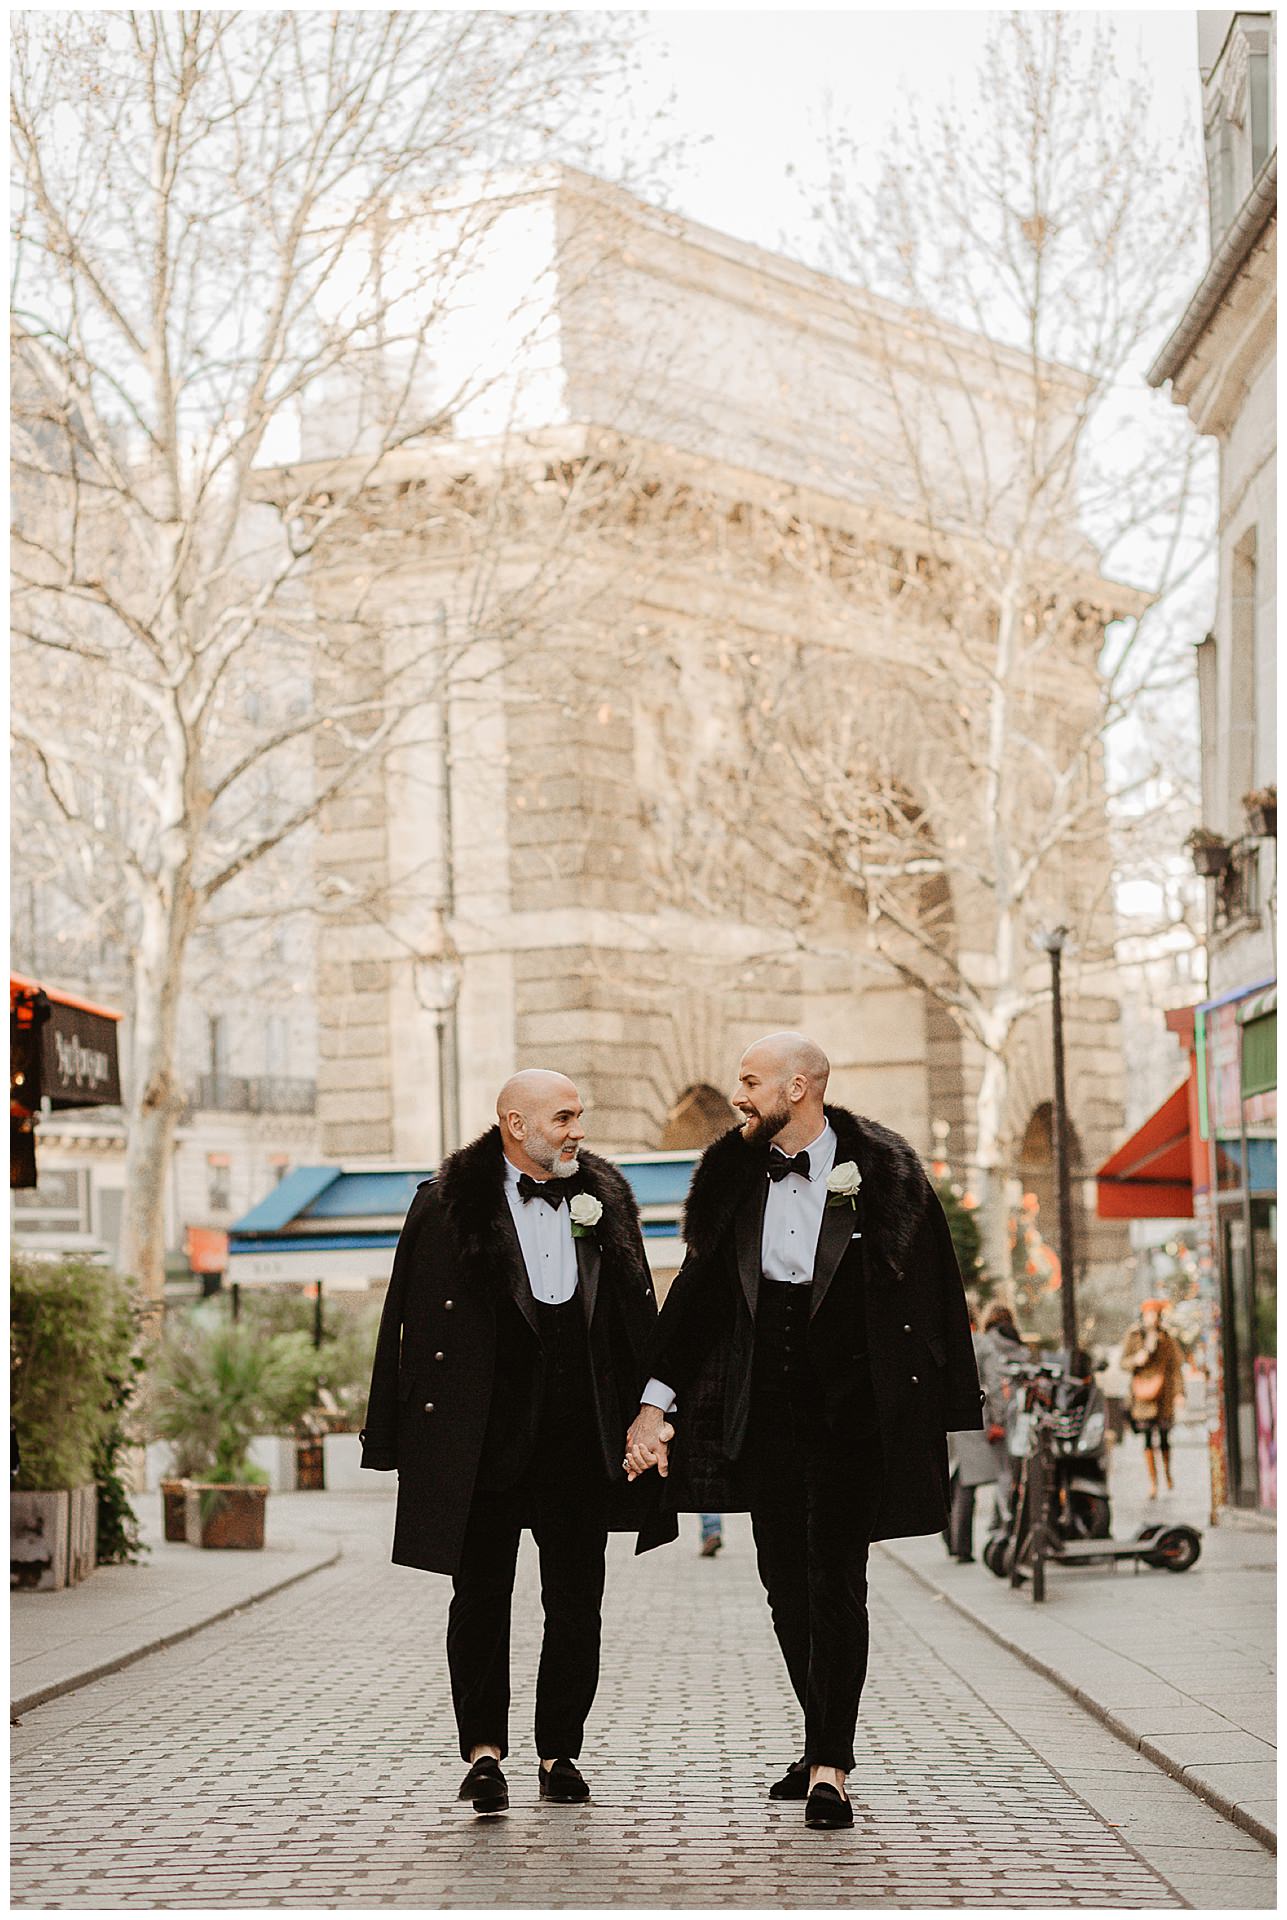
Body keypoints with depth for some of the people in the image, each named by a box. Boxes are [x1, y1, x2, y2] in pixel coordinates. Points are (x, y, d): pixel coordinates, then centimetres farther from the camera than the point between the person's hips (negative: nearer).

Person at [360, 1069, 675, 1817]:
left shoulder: (605, 1195, 8)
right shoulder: (449, 1205, -4)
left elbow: (638, 1309, 11)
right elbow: (413, 1322, -4)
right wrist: (404, 1438, -8)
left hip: (581, 1433, 3)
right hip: (486, 1434, -3)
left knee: (576, 1599, 8)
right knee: (482, 1593, 0)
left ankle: (562, 1749, 18)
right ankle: (484, 1749, 6)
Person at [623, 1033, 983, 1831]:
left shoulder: (881, 1173, -7)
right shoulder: (736, 1175, 6)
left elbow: (932, 1293, -4)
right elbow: (700, 1287, 10)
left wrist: (943, 1417, -5)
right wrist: (657, 1400, 4)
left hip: (851, 1405, -5)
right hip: (766, 1406, 5)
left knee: (836, 1581, -7)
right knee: (785, 1581, 8)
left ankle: (831, 1769, -4)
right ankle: (825, 1746, 22)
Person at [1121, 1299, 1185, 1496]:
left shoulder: (1167, 1339, 5)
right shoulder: (1133, 1338, 4)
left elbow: (1176, 1366, 5)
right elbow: (1123, 1363, 6)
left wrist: (1179, 1392, -3)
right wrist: (1136, 1360, -16)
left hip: (1164, 1393, 1)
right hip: (1143, 1392, -1)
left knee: (1164, 1437, 5)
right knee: (1148, 1439, -5)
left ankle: (1168, 1474, 30)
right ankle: (1152, 1482, -2)